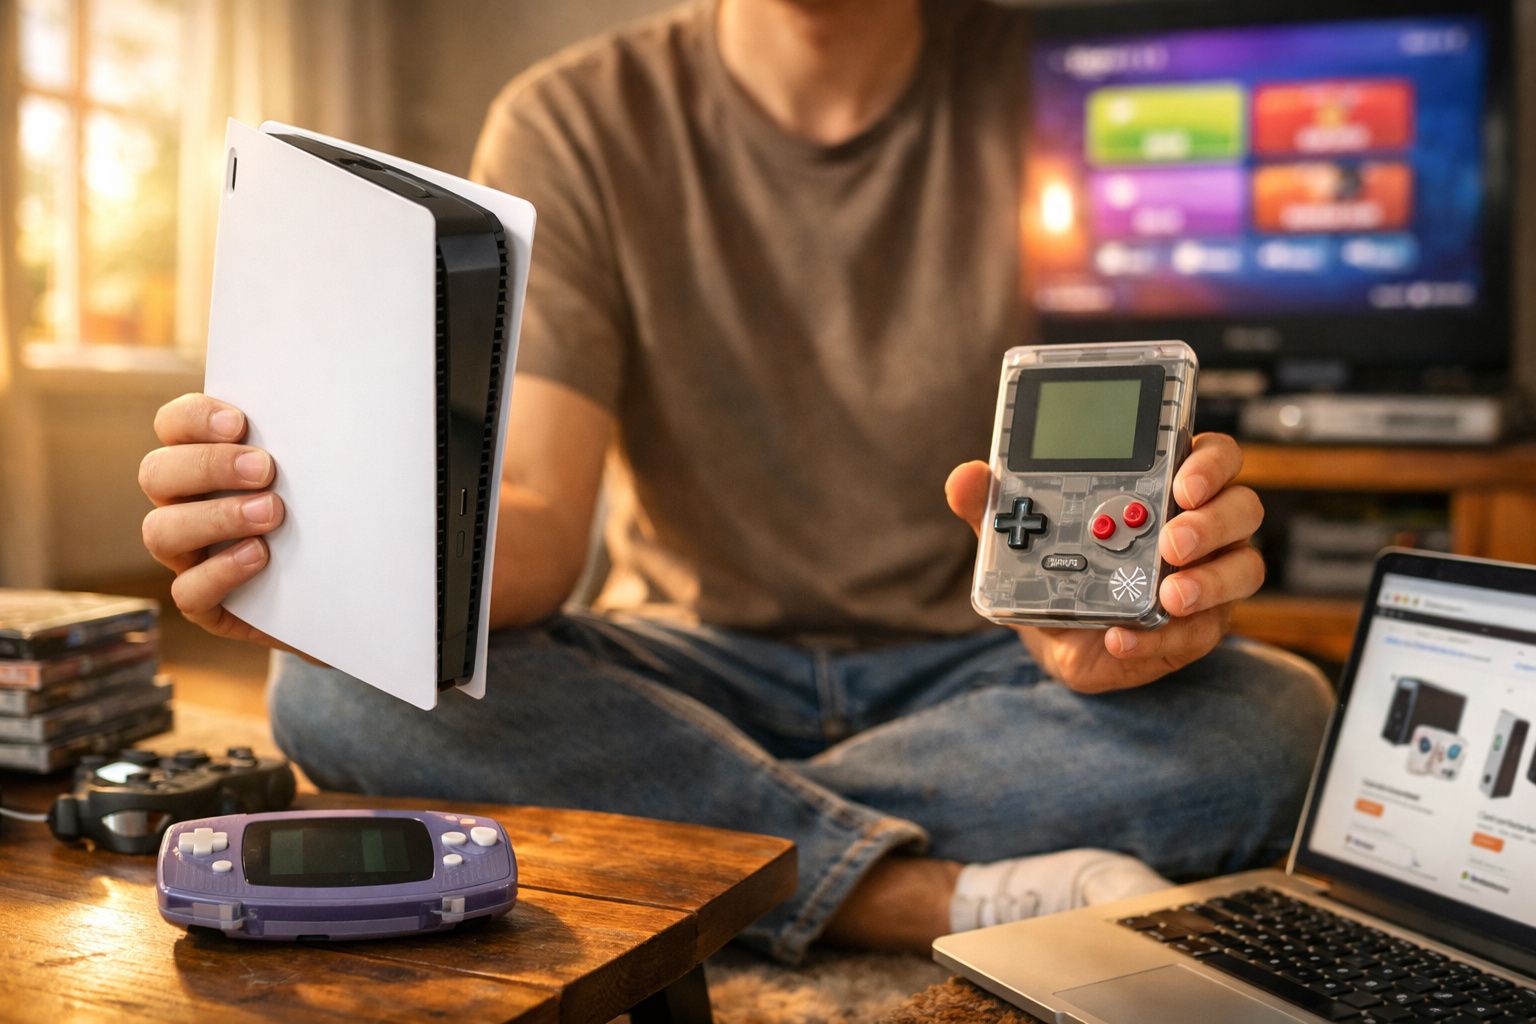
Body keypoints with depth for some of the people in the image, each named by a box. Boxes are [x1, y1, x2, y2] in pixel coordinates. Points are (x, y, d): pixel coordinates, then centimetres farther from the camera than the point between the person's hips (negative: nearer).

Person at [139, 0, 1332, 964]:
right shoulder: (575, 122, -4)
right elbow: (535, 519, -15)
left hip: (969, 666, 0)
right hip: (694, 656, 1)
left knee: (1278, 719, -28)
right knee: (345, 686, -26)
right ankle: (950, 899, -26)